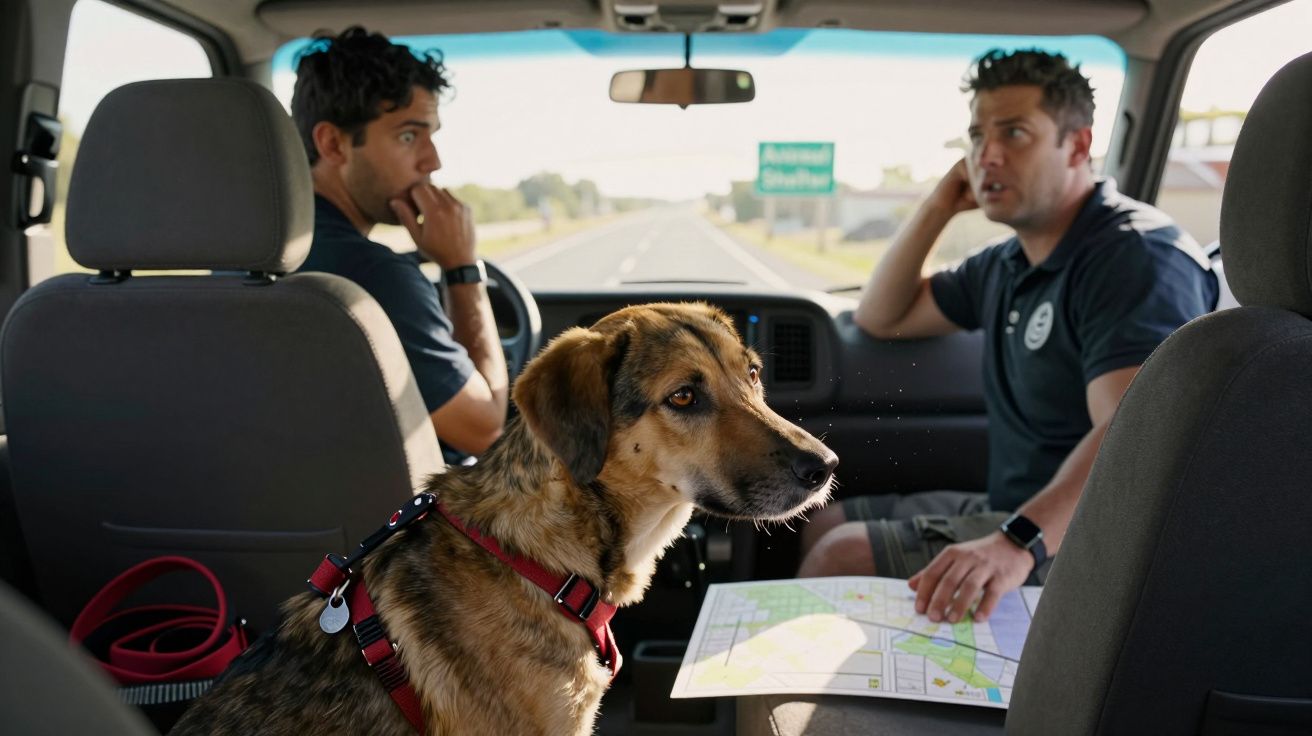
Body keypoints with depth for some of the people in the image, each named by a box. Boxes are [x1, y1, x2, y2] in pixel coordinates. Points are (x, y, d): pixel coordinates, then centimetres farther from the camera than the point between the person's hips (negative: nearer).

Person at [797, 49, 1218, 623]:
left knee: (840, 556, -18)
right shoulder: (1006, 264, 11)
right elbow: (879, 318, 19)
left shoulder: (1138, 258, -20)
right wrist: (940, 205, 7)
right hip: (1014, 512, 10)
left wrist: (1018, 541, -49)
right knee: (823, 524, 10)